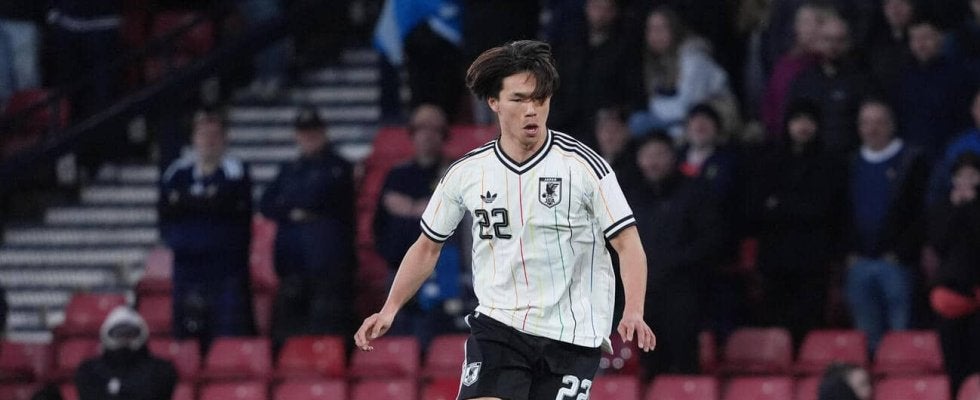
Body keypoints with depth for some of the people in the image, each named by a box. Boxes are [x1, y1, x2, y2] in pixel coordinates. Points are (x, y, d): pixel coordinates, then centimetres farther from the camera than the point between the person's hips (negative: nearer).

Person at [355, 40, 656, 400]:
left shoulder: (582, 165, -6)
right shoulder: (466, 173, 2)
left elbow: (628, 243, -6)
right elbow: (427, 247, 16)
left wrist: (633, 313, -21)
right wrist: (390, 309, 6)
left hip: (572, 335, -2)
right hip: (497, 326, 2)